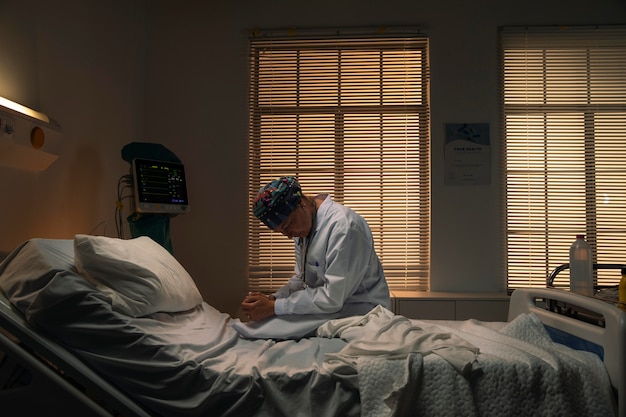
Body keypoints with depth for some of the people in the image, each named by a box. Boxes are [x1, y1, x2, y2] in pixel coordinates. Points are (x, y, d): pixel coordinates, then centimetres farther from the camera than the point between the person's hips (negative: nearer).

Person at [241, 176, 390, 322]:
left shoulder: (343, 226, -23)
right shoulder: (303, 225, 4)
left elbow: (333, 298, -25)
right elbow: (301, 278, 11)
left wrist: (274, 308, -22)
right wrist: (273, 299, -8)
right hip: (328, 316, 7)